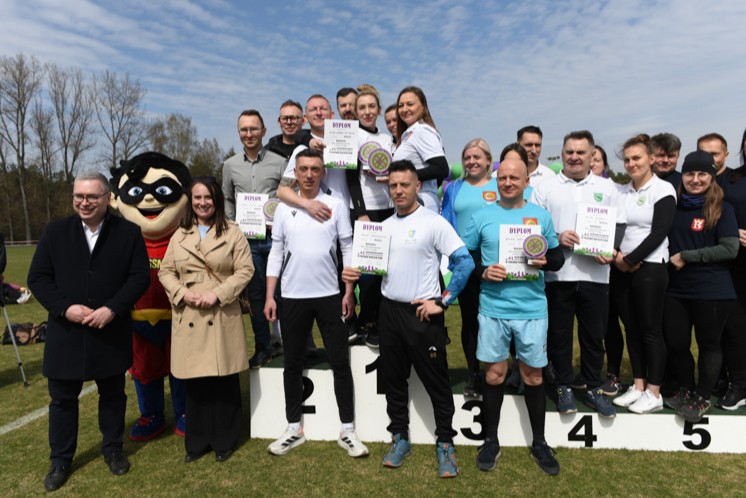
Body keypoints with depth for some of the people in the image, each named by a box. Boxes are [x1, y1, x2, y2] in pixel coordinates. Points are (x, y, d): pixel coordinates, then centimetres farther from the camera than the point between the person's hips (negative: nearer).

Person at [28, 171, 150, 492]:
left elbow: (140, 277, -7)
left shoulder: (129, 232, -4)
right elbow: (37, 277, -1)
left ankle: (113, 449, 34)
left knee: (112, 394, 15)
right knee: (63, 398, 13)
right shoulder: (55, 231, 0)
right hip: (65, 333, 1)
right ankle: (60, 460, 31)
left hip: (111, 332, -1)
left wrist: (112, 309, -18)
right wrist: (64, 308, -16)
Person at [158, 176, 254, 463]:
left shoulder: (233, 233, 2)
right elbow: (166, 271, 11)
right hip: (188, 318, 3)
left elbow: (245, 270, -4)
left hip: (222, 317, -3)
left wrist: (217, 294, -15)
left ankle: (224, 441, 21)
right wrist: (183, 293, -7)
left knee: (224, 382, 4)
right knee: (193, 383, 9)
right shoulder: (179, 235, 13)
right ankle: (197, 441, 25)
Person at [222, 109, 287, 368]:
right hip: (246, 239, 3)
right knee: (255, 294, 9)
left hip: (275, 237, -2)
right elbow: (227, 201, 17)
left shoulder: (278, 162, 1)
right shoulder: (230, 165, 10)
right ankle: (263, 347, 22)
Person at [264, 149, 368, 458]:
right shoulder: (284, 209, 5)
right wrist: (270, 297, 1)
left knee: (340, 362, 3)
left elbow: (348, 250, 2)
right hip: (292, 296, 2)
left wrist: (349, 292, -4)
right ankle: (294, 429, 26)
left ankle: (347, 430, 17)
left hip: (329, 295, -1)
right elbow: (276, 253, 6)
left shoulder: (336, 206, 1)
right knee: (292, 364, 11)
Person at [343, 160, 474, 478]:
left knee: (436, 381, 5)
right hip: (389, 311, 6)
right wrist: (355, 274, -4)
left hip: (422, 313, -5)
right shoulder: (384, 226, 10)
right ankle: (400, 438, 31)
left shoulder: (434, 222, -9)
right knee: (393, 379, 14)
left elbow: (465, 263, -13)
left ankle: (445, 443, 21)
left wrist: (442, 301, -14)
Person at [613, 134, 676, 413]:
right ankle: (638, 387, 21)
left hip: (650, 267, -6)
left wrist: (630, 259, -12)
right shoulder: (622, 192, 11)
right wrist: (616, 255, -7)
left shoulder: (663, 190, -5)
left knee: (651, 330, 0)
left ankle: (654, 394, 10)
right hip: (623, 269, 6)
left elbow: (658, 233, -13)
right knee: (631, 328, 10)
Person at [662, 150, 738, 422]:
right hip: (675, 289, 4)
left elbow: (729, 249, -12)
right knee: (675, 343, 9)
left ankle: (702, 398, 26)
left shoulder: (722, 210, -4)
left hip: (711, 291, -3)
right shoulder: (673, 208, 6)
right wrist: (669, 261, -2)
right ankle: (685, 390, 31)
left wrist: (686, 256, -15)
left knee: (708, 344, 10)